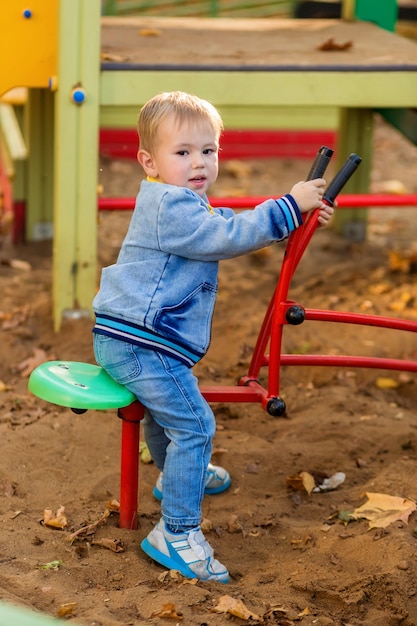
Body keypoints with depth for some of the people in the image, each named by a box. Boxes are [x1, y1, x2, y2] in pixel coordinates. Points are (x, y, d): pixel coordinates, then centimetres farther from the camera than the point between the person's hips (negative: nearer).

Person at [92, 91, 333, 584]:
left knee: (165, 409, 33)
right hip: (138, 343, -11)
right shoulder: (171, 206, -18)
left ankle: (177, 475, 58)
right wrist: (287, 207, -18)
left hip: (122, 339, 11)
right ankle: (176, 533, -12)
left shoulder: (179, 203, 17)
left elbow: (228, 227, 26)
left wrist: (299, 211, 18)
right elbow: (229, 237, -25)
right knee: (192, 424, -14)